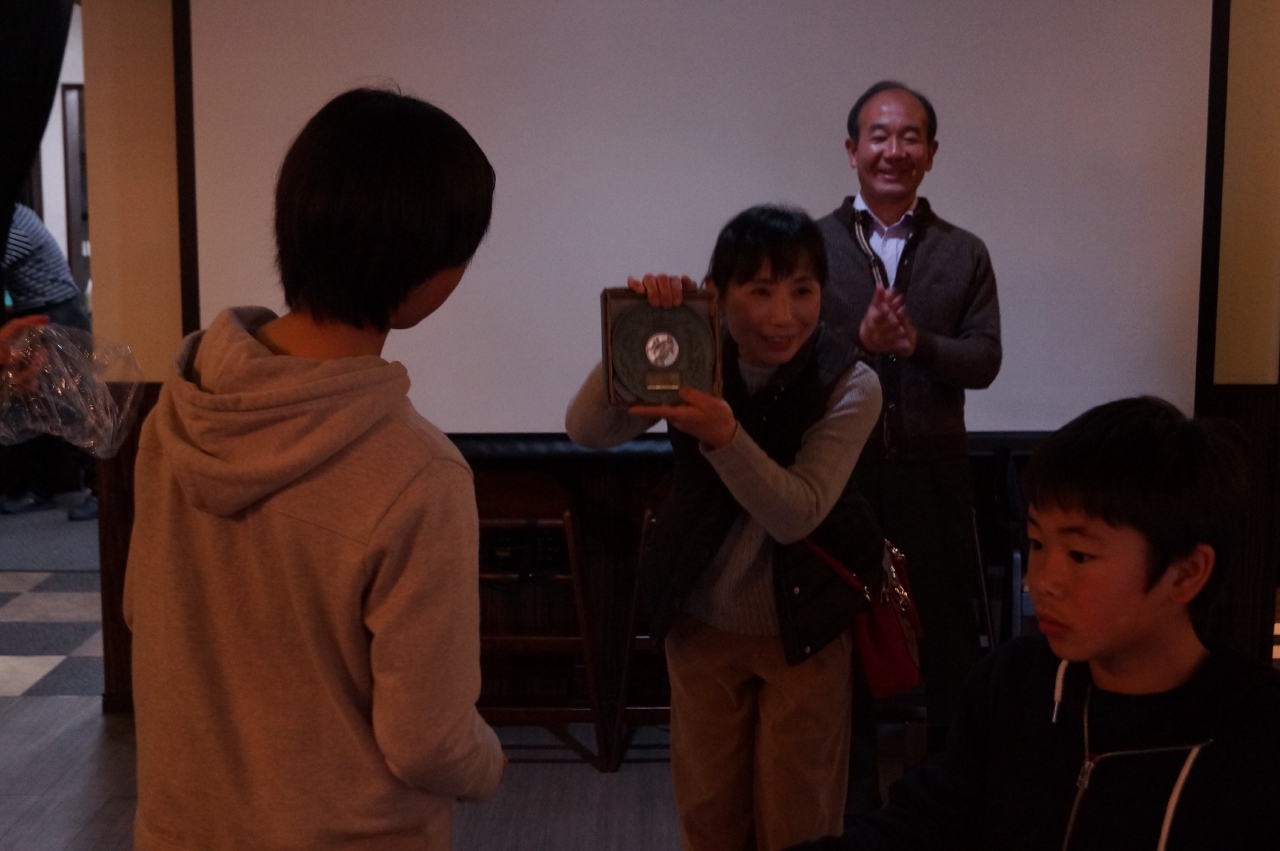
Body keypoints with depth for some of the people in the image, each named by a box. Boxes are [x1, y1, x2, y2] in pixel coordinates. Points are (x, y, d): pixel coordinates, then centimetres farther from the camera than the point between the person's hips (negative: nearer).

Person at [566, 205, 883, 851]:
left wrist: (723, 434, -42)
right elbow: (587, 430, -21)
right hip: (700, 622, 3)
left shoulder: (849, 385, -18)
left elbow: (796, 515, -26)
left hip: (803, 627, -2)